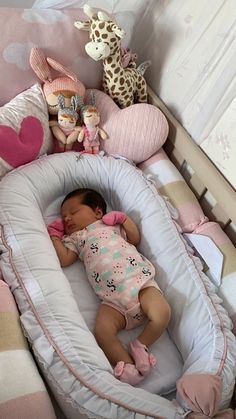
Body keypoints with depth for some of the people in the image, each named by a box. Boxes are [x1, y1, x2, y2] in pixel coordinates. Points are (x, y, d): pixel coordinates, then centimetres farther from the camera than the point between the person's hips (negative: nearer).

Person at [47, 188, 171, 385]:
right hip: (113, 300, 1)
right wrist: (54, 236, 17)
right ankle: (128, 365, -12)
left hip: (141, 282, 0)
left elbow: (135, 238, 16)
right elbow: (64, 259, 9)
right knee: (102, 331, -24)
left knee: (162, 313, -23)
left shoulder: (112, 224, 22)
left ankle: (140, 345, -2)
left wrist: (123, 218, 9)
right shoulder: (74, 238, 25)